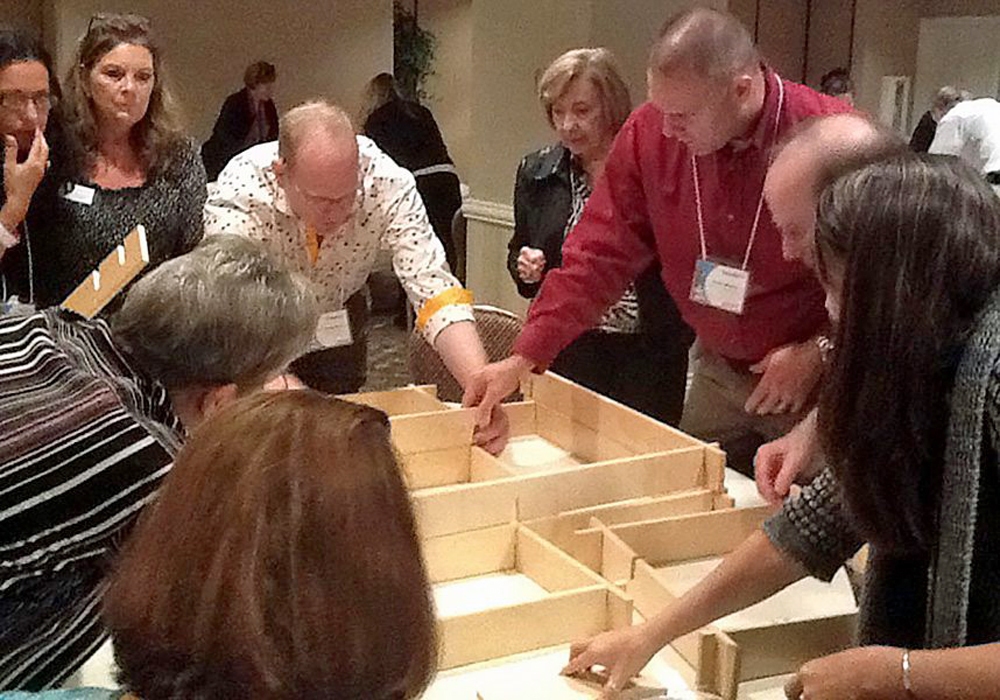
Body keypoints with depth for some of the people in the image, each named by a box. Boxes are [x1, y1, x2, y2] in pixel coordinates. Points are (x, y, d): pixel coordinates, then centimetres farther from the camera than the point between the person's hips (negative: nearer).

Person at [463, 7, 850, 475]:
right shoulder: (649, 134, -9)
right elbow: (600, 254, -6)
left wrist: (817, 355, -19)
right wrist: (523, 359, -12)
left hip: (819, 380, -4)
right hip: (717, 371, 4)